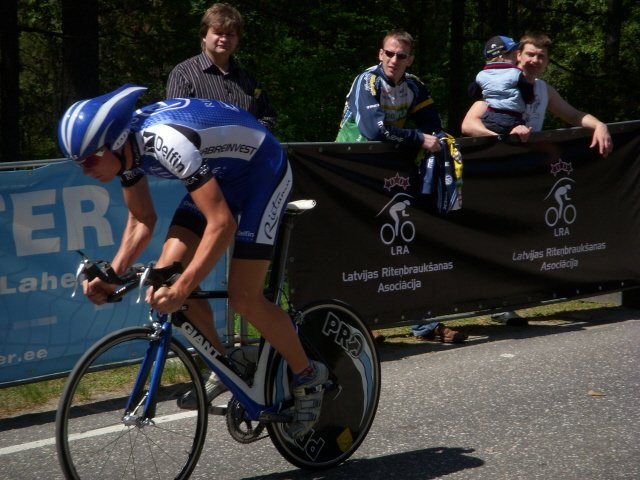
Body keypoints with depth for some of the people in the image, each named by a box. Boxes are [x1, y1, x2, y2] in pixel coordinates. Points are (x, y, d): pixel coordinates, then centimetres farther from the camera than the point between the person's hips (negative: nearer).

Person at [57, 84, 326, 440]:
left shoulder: (167, 141, -37)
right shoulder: (125, 146, -12)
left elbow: (222, 224, -41)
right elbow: (142, 220, 3)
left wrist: (182, 288, -46)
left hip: (263, 171, -8)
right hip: (219, 174, 8)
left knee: (244, 298, -14)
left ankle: (308, 376, 8)